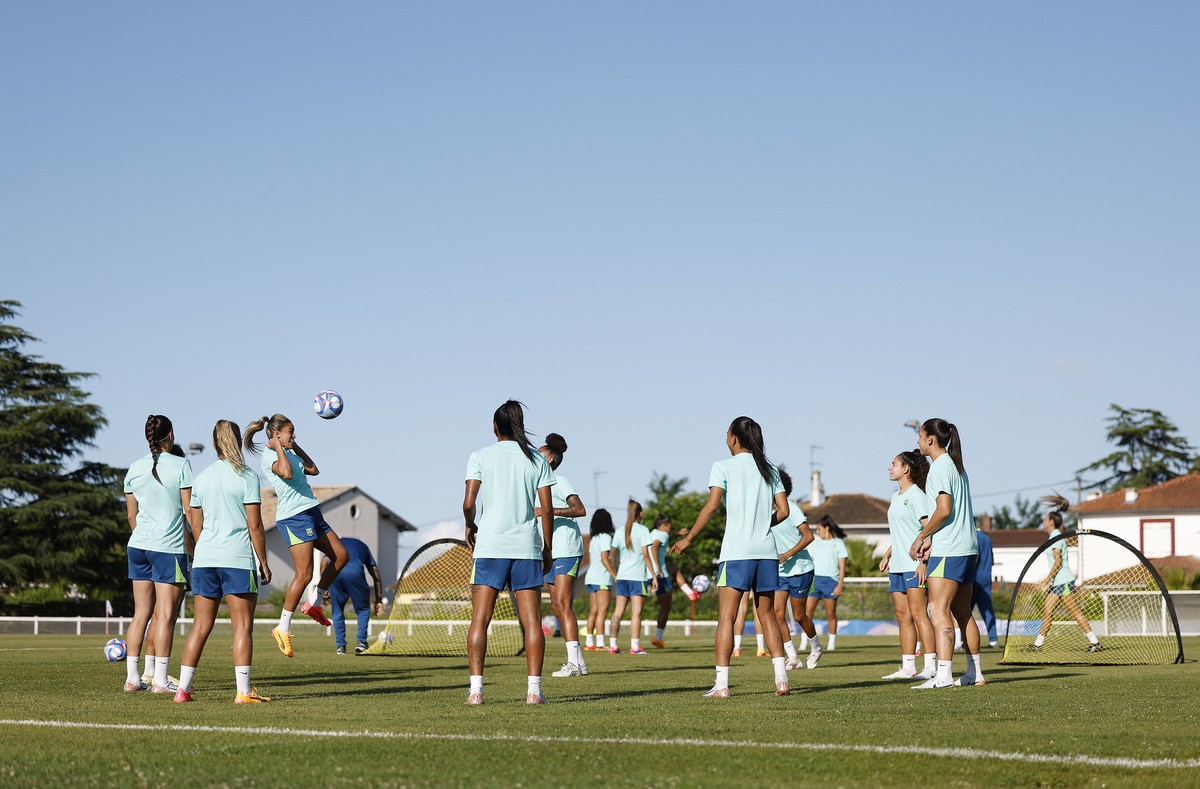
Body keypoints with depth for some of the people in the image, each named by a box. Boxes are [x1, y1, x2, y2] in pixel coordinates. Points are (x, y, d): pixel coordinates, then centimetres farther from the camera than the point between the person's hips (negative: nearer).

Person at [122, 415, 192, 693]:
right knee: (166, 614, -3)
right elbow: (190, 511, -7)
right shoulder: (180, 465, -7)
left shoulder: (135, 468, 8)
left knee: (141, 612, 10)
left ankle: (132, 678, 9)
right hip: (170, 548, -6)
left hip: (138, 545, 6)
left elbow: (131, 515, 14)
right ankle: (160, 680, -4)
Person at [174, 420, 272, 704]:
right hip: (238, 559, -5)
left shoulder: (202, 478, 10)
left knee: (201, 625, 9)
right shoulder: (246, 477, -5)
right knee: (243, 624, -1)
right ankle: (243, 691, -4)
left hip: (205, 559, 5)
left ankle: (183, 689, 7)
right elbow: (255, 525, -8)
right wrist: (263, 562, -1)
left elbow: (196, 526, 13)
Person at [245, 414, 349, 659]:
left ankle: (314, 603, 21)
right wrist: (279, 446, -18)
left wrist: (295, 446, 22)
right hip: (294, 516, -10)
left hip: (311, 512, 10)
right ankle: (282, 629, -5)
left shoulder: (288, 453, 18)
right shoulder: (270, 455, -11)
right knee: (304, 574, -12)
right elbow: (287, 473, -31)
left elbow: (313, 470, 25)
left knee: (341, 555, 11)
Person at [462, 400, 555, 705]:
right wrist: (548, 548, 11)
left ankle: (476, 688, -6)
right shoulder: (537, 459, 6)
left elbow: (469, 503, -7)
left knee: (480, 620, 1)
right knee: (532, 621, 2)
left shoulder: (480, 457, 1)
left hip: (489, 545, -1)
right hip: (527, 546, 1)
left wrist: (470, 526, 13)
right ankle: (534, 688, -4)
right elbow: (547, 510, 2)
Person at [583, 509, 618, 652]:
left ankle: (590, 643, 7)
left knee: (593, 611, 9)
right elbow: (605, 559, -14)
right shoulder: (605, 537, -8)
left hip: (591, 576, 8)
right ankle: (600, 643, -16)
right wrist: (615, 576, -13)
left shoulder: (593, 538, 15)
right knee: (602, 611, -10)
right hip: (602, 578, -8)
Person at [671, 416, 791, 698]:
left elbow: (712, 506, -11)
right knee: (766, 614, 12)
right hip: (767, 550, 5)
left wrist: (689, 538, -5)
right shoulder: (770, 470, 12)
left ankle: (722, 684, -9)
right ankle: (781, 678, 3)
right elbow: (784, 510, 8)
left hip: (736, 551, -5)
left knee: (726, 616, -3)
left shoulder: (723, 467, -1)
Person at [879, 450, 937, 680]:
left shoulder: (916, 495, -8)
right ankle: (907, 667, 10)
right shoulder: (896, 497, 18)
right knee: (903, 616, 7)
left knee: (918, 614, -11)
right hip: (897, 565, 9)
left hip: (915, 564, -9)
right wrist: (887, 555, 22)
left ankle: (931, 666, -12)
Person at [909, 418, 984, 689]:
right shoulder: (957, 467, 18)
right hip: (967, 548, 10)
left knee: (939, 610, -14)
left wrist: (921, 537, -10)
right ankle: (974, 673, 18)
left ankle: (943, 674, -23)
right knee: (963, 612, 14)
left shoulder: (940, 467, -11)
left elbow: (944, 510, -20)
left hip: (948, 551, -10)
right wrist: (931, 541, 16)